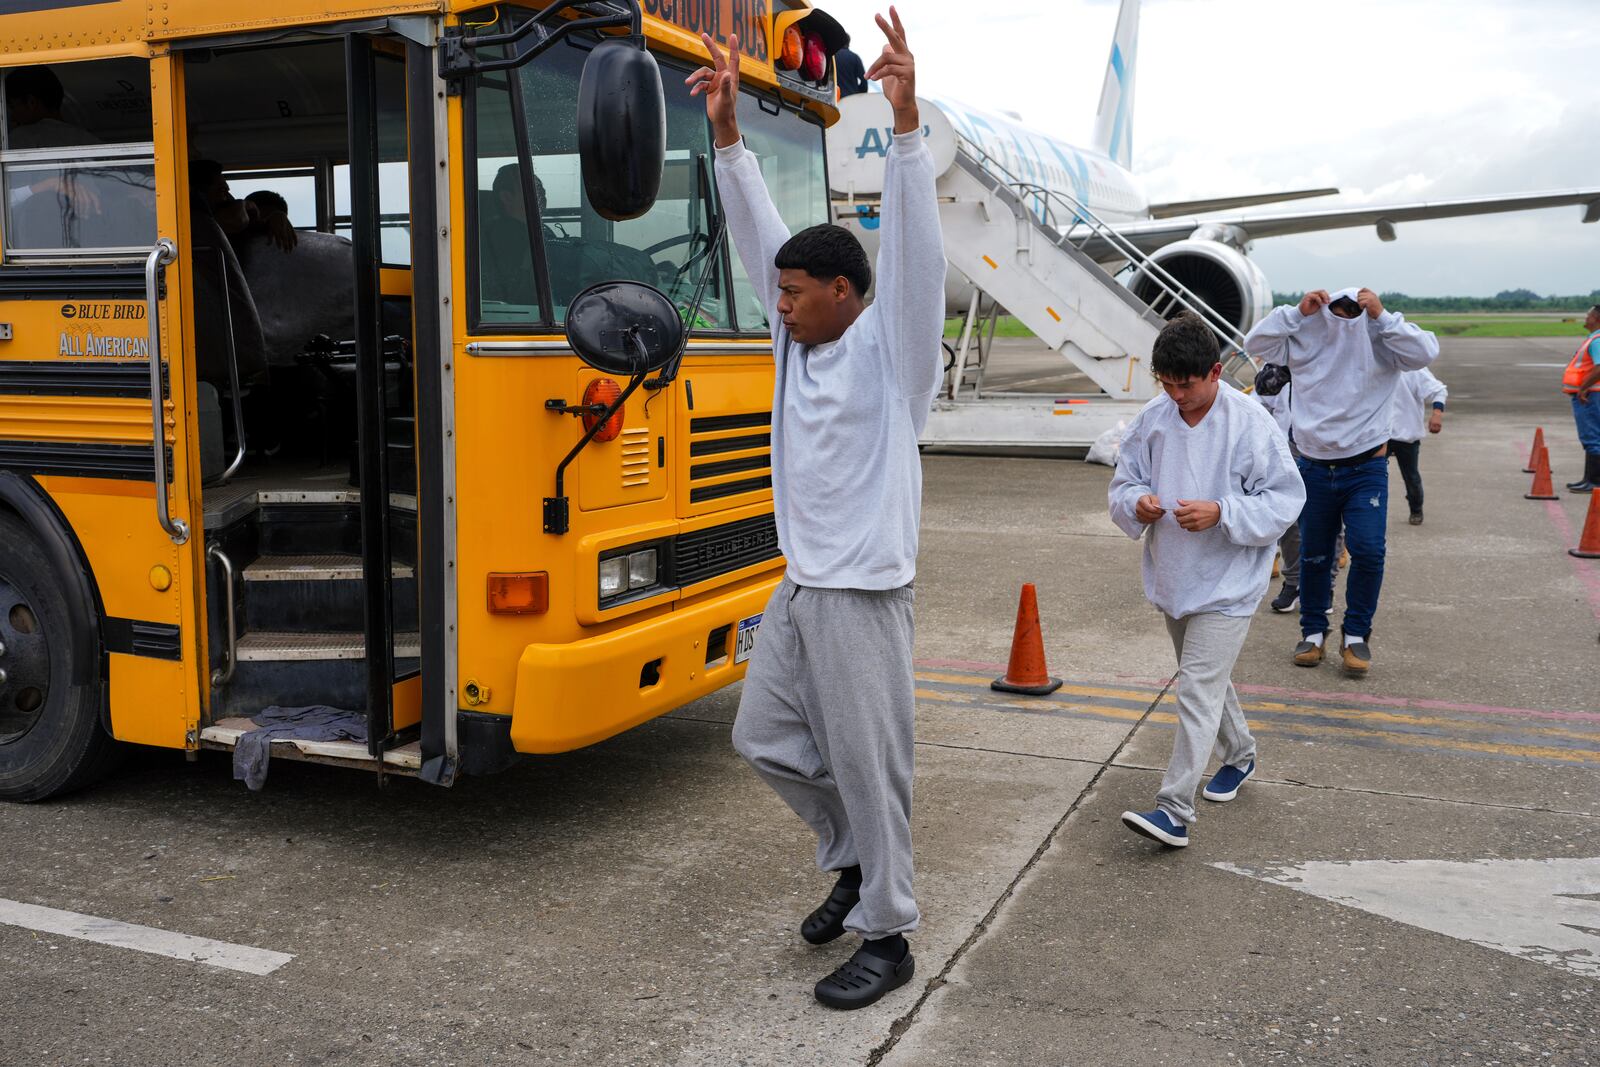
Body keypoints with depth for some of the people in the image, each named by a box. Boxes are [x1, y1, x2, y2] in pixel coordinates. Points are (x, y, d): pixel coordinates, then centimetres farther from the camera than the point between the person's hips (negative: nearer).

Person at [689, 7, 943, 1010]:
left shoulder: (888, 347, -10)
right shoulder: (801, 336, 9)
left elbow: (917, 251, -24)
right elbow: (761, 236, 10)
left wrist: (906, 125, -33)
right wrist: (729, 133, 4)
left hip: (861, 596, -8)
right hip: (797, 588, 8)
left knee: (867, 765, 0)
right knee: (765, 737, 16)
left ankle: (888, 937, 16)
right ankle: (854, 857, 36)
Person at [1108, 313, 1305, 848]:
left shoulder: (1251, 423, -15)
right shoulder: (1152, 418, -2)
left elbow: (1285, 498, -12)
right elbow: (1121, 484, 6)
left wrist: (1220, 513, -25)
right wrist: (1137, 503, -18)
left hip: (1226, 586, -6)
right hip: (1172, 578, 6)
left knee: (1198, 689, -10)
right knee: (1208, 679, 23)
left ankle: (1175, 811, -9)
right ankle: (1239, 754, 47)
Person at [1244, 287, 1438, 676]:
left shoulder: (1382, 338, -3)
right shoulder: (1305, 336, 0)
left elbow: (1425, 353, -18)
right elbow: (1256, 343, -7)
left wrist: (1382, 316, -21)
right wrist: (1297, 311, -14)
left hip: (1366, 469, -2)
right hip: (1314, 466, 2)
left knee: (1368, 550, -13)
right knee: (1313, 556, 12)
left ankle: (1356, 635, 4)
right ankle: (1313, 631, 28)